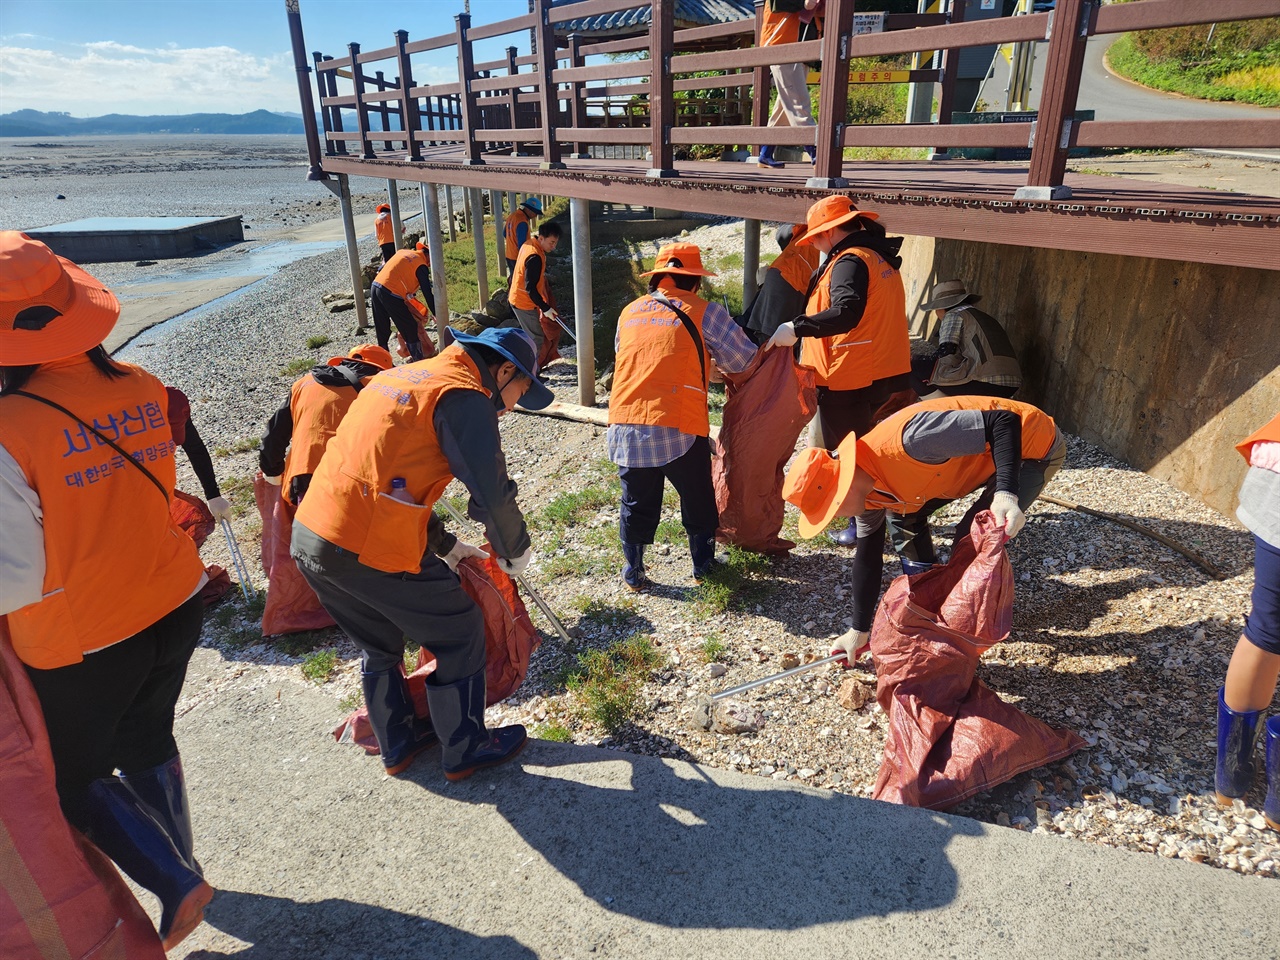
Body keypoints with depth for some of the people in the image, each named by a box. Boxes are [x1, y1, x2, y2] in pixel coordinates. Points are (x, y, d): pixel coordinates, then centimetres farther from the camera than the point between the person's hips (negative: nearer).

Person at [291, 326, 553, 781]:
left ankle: (398, 743, 44)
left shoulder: (401, 376, 19)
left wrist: (444, 544, 25)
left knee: (380, 645, 27)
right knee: (459, 634, 11)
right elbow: (492, 493, -17)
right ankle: (464, 751, 26)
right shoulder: (463, 394, -9)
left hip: (309, 538, 9)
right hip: (370, 551, -9)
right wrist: (516, 551, 3)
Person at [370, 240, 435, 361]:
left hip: (375, 287, 8)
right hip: (391, 294, -8)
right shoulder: (421, 266, -4)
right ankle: (419, 361, 4)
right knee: (411, 330, 2)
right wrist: (437, 316, 0)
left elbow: (381, 269, 25)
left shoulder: (402, 252, 18)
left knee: (382, 332, 17)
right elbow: (427, 294, -6)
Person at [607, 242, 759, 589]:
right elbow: (745, 361, 5)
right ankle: (703, 564, 35)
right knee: (697, 500, 19)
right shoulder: (705, 313, 0)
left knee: (636, 504, 19)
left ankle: (633, 573, 30)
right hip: (679, 430, -3)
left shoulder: (629, 312, 12)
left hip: (625, 427, 4)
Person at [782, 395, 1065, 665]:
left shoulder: (906, 440, -38)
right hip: (982, 450, 8)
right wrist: (859, 632, 6)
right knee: (903, 516, 6)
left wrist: (1006, 494, -44)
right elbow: (867, 557, 2)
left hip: (1032, 444, -8)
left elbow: (1004, 421, -35)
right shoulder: (866, 491, -9)